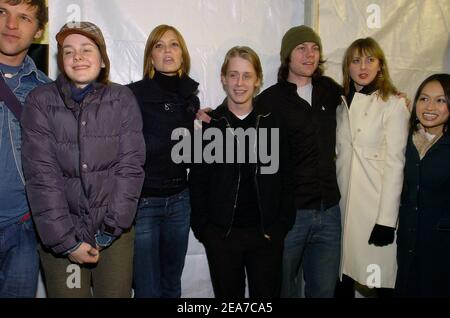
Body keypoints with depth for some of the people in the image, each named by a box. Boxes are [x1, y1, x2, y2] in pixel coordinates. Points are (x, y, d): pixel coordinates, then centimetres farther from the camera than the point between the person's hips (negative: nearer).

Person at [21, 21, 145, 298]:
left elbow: (130, 165, -6)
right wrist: (66, 240, -13)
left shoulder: (123, 99, -1)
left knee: (116, 293, 10)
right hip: (59, 234, 0)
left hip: (115, 233, 1)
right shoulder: (41, 102, -3)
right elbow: (41, 174, -9)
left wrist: (110, 230, -11)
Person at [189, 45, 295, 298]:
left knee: (267, 294, 9)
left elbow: (285, 179, 3)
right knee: (228, 296, 13)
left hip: (267, 233, 1)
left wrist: (281, 226, -4)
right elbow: (198, 182, 2)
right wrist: (203, 227, -5)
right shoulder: (209, 124, 0)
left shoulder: (273, 122, 2)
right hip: (221, 234, 0)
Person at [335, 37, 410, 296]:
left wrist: (387, 219, -14)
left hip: (376, 205, -4)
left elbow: (395, 163, -10)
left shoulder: (394, 104, -6)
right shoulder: (342, 103, 11)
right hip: (343, 203, 5)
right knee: (345, 268, 10)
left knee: (380, 277, 0)